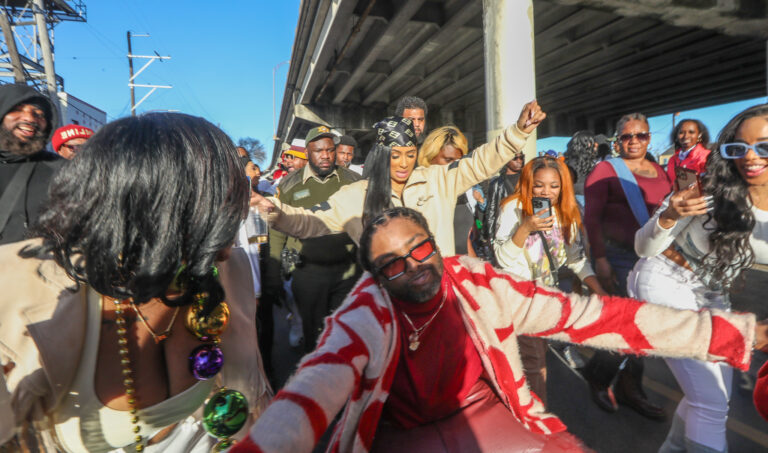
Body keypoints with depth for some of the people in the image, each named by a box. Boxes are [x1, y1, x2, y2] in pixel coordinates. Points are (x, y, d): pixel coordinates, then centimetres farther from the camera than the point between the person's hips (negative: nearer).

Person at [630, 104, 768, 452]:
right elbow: (643, 248, -14)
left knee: (714, 398, 20)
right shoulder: (710, 190, -19)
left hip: (713, 297, 7)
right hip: (664, 284, -6)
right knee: (711, 403, -8)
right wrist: (668, 217, -33)